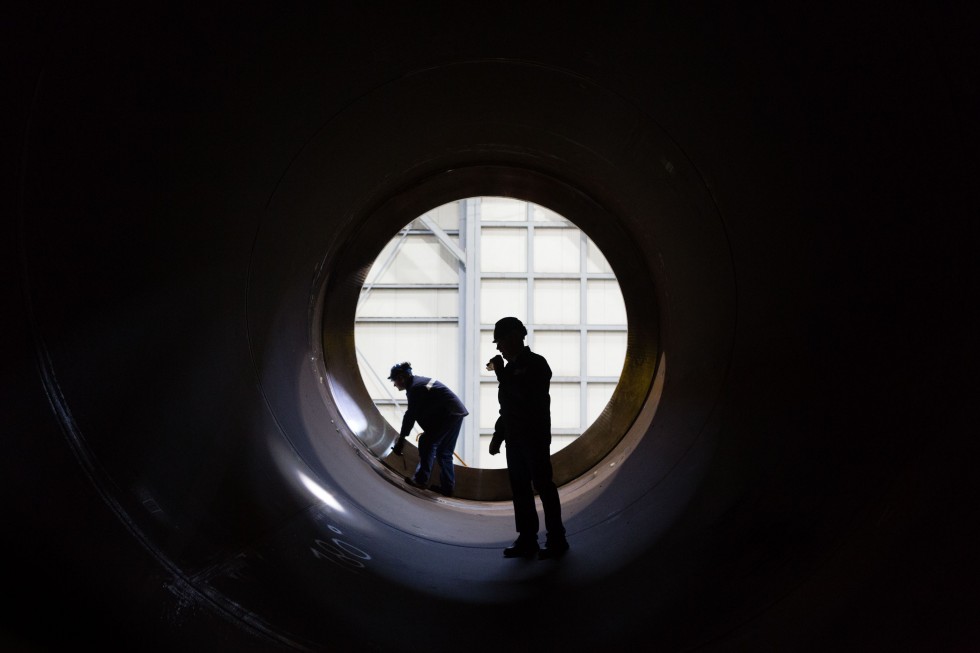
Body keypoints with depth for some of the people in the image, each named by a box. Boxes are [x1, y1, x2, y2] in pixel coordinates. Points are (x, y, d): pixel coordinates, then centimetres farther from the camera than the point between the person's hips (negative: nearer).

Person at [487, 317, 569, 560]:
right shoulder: (512, 367, 14)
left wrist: (500, 371, -19)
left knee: (543, 485, -5)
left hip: (535, 437, -8)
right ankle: (527, 539, 12)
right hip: (515, 438, 8)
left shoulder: (536, 364, -9)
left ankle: (556, 540, 2)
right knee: (520, 487, 7)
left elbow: (521, 393, -25)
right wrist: (498, 435, 19)